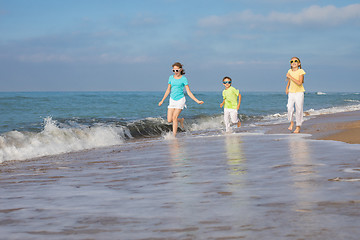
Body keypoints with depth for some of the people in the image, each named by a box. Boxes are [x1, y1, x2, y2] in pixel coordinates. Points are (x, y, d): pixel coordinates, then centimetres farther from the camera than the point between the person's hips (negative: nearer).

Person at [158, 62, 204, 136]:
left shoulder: (183, 79, -7)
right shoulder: (171, 77, 5)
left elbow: (189, 92, -6)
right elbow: (168, 90, 12)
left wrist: (197, 101, -12)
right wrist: (162, 100, 9)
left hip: (180, 100, -4)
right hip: (172, 100, 5)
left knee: (174, 117, -15)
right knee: (169, 120, -2)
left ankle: (174, 135, -7)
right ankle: (181, 120, 29)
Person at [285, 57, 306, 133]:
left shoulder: (300, 71, -9)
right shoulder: (290, 71, 6)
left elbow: (299, 83, -20)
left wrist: (290, 77, -21)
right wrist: (287, 87, 9)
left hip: (299, 93, -3)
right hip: (291, 92, 3)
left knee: (299, 109, -1)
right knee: (289, 108, -12)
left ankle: (298, 127, 9)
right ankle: (291, 122, 11)